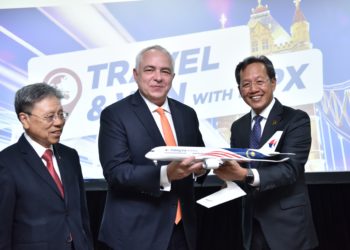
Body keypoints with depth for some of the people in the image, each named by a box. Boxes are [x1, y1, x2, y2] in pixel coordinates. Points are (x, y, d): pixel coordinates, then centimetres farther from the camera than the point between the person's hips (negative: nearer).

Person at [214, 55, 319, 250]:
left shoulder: (296, 119, -10)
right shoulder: (238, 126, 7)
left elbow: (290, 168, -22)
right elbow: (237, 169, 5)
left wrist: (245, 175, -36)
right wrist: (227, 172, -19)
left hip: (287, 225, -4)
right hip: (252, 224, 5)